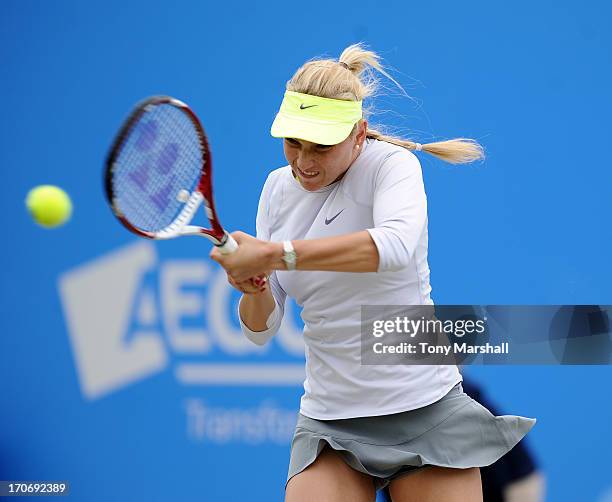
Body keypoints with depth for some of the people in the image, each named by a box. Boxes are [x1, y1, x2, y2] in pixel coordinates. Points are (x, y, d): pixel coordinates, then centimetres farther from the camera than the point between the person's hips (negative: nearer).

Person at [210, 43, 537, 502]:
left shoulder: (391, 163, -8)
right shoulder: (278, 188, 7)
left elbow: (395, 246, -33)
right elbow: (261, 330, 9)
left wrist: (273, 255, -35)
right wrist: (254, 291, -15)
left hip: (424, 409, -3)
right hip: (329, 421, 4)